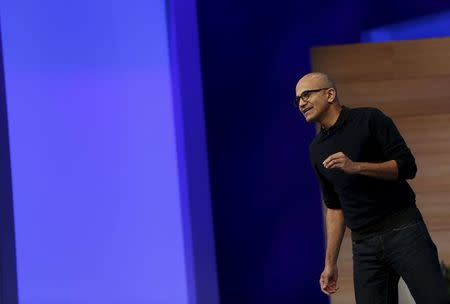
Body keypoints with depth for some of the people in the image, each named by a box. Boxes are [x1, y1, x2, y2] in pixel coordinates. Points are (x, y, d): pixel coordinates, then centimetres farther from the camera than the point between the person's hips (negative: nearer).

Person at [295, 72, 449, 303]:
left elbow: (407, 166, -8)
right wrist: (330, 262, 14)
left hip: (403, 229, -5)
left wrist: (356, 167, -19)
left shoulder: (369, 120, -1)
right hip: (363, 244, 5)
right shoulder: (317, 149, 14)